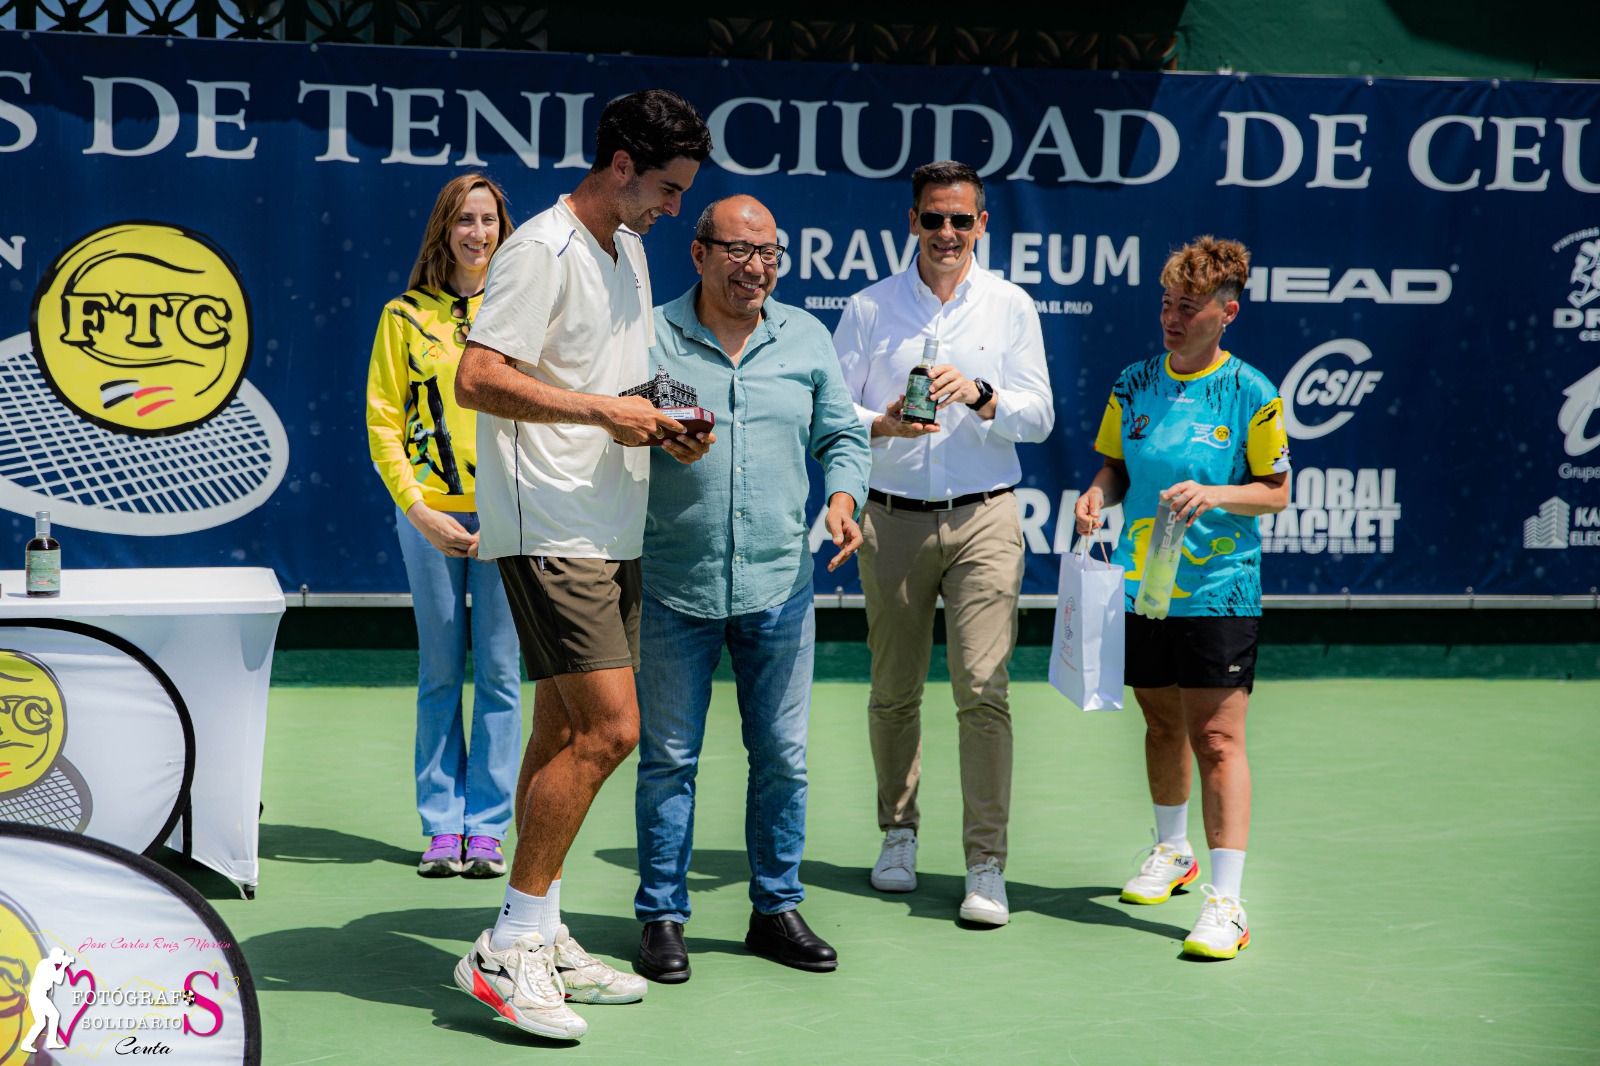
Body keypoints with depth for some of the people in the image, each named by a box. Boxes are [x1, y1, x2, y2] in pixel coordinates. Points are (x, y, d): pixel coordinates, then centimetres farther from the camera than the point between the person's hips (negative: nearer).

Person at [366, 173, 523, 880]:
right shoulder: (405, 315, 5)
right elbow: (383, 423, 4)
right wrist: (420, 510, -7)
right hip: (430, 516, 0)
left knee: (499, 673, 2)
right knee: (440, 673, 5)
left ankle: (487, 827, 9)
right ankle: (442, 826, 13)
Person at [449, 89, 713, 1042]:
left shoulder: (630, 251, 18)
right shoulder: (543, 250, -11)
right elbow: (479, 380, -19)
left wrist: (664, 431, 8)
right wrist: (605, 410, -19)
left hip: (610, 534, 10)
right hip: (550, 529, -9)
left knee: (567, 732, 12)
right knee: (609, 728, -15)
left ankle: (541, 943, 19)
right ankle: (507, 949, -7)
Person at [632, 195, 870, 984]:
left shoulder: (807, 340, 9)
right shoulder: (650, 337, -1)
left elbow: (841, 435, 14)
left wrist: (842, 497, -5)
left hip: (779, 588, 3)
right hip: (674, 590, -3)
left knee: (782, 756, 8)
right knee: (668, 758, 4)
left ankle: (776, 909, 21)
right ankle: (661, 916, 14)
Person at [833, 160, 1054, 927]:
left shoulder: (1011, 307, 6)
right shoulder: (868, 309, 6)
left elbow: (1039, 416, 4)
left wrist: (981, 395, -15)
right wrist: (883, 425, -16)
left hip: (983, 518, -1)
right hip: (892, 519, 1)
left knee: (983, 690, -9)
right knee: (894, 691, 7)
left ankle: (986, 865, -7)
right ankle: (898, 833, 25)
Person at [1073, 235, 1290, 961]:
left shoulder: (1251, 395, -6)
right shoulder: (1135, 384, 5)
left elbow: (1276, 492, -2)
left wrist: (1214, 495, -19)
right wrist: (1099, 493, -6)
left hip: (1218, 593, -4)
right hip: (1141, 586, 5)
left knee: (1216, 739, -8)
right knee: (1162, 724, 17)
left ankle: (1225, 901, -6)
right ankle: (1172, 851, 39)